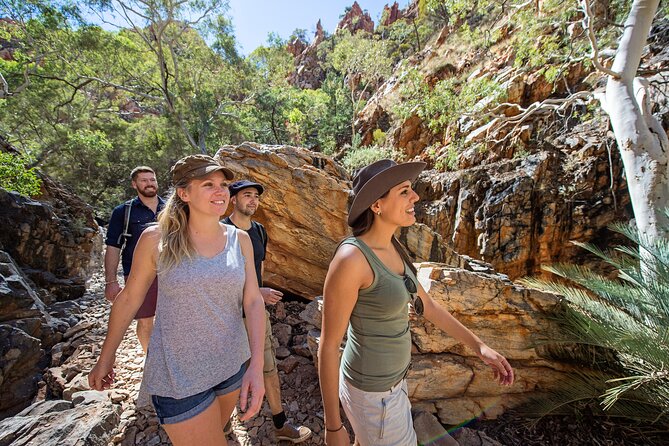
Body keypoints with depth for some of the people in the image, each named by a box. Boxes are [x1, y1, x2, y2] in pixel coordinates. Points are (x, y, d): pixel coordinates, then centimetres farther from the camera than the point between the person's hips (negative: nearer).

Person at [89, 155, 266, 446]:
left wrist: (256, 366, -16)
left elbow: (252, 301, -9)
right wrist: (105, 359, 9)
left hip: (234, 365, 4)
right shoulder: (156, 239, -13)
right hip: (178, 377, -3)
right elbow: (129, 298, -1)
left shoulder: (240, 239, -6)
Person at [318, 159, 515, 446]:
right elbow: (328, 345, -24)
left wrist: (478, 346, 9)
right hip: (373, 393, -8)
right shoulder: (349, 259, -32)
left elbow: (426, 305, 7)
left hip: (388, 376, 8)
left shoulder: (391, 250, -3)